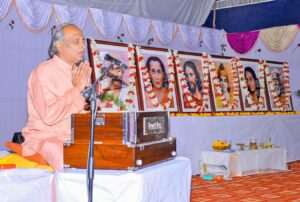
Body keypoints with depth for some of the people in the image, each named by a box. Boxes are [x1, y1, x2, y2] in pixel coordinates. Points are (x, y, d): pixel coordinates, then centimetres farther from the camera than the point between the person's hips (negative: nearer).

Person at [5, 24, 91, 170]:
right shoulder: (44, 71, -9)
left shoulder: (80, 71, 12)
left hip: (75, 138, 7)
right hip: (47, 138, -7)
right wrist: (76, 89, -15)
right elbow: (49, 115, -22)